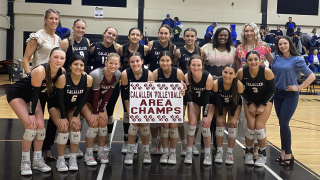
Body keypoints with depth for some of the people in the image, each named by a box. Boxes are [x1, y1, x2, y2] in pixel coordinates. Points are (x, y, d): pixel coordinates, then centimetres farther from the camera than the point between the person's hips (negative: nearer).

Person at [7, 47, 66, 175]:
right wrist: (32, 114, -21)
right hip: (16, 94, -6)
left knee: (40, 126, -6)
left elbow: (49, 90, 0)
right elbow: (35, 92, -27)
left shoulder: (62, 72, -15)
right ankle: (25, 162, -1)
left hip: (32, 96, 6)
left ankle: (37, 160, 10)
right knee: (31, 126, -17)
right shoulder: (40, 71, -34)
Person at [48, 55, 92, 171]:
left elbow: (83, 99, -12)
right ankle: (60, 160, -2)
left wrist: (75, 116, -13)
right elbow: (60, 100, -23)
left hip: (72, 107, 3)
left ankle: (73, 159, 1)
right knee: (63, 129, -19)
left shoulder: (88, 79, -21)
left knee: (76, 127, -16)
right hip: (56, 106, -3)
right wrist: (63, 118, -21)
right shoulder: (62, 79, -30)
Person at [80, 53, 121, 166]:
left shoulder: (118, 75, -16)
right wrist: (95, 113, -17)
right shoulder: (96, 74, -33)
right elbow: (95, 94, -25)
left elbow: (109, 93, -10)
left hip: (100, 100, 5)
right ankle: (88, 154, -4)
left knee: (103, 122, -9)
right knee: (94, 123, -18)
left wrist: (102, 110, -10)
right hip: (85, 99, -5)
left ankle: (101, 152, 9)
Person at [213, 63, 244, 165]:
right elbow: (218, 100, -20)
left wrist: (233, 116, -13)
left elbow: (236, 101, -21)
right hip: (221, 104, 1)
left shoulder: (239, 85, -36)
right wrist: (220, 115, -12)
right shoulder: (216, 83, -34)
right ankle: (219, 151, 1)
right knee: (220, 123, -9)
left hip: (235, 104, 0)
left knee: (232, 124, -9)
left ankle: (230, 153, 1)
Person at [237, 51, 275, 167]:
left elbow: (272, 90, -11)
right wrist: (250, 104, -8)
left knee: (259, 127, -11)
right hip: (249, 101, 1)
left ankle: (262, 154, 13)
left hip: (265, 101, -1)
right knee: (251, 127, -9)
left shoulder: (267, 72, -25)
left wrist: (262, 106, -12)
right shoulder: (241, 72, -21)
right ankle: (248, 153, 15)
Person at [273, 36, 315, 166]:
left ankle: (288, 155, 3)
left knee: (284, 124, -10)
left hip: (290, 95, -5)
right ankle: (284, 152, 18)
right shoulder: (276, 59, 5)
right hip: (278, 94, 5)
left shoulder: (297, 60, -9)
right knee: (282, 124, 9)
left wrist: (298, 88, -12)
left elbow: (311, 76, -8)